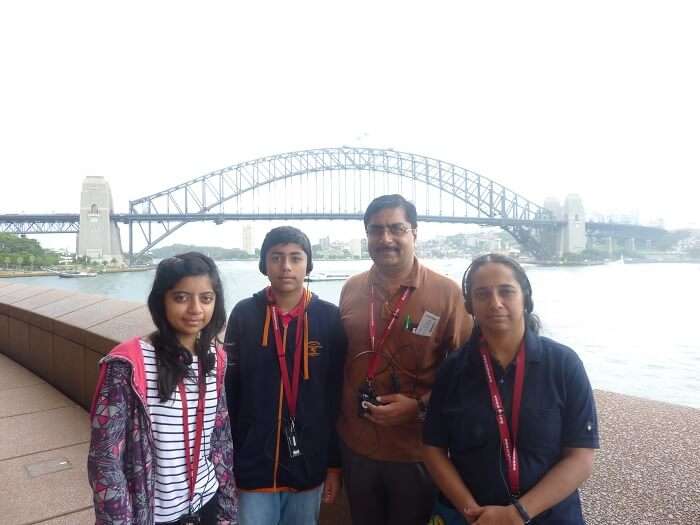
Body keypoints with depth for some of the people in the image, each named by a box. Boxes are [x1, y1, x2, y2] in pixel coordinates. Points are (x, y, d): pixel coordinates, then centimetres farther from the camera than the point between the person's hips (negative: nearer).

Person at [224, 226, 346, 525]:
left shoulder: (330, 318, -6)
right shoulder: (244, 314, -6)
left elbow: (337, 397, -2)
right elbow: (229, 390, -1)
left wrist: (335, 464, 1)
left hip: (308, 466, 1)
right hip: (254, 465, 0)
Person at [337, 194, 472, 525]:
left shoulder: (446, 292, -12)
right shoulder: (351, 289, 0)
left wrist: (420, 406, -18)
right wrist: (339, 418, 6)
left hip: (418, 451, -3)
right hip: (356, 446, 4)